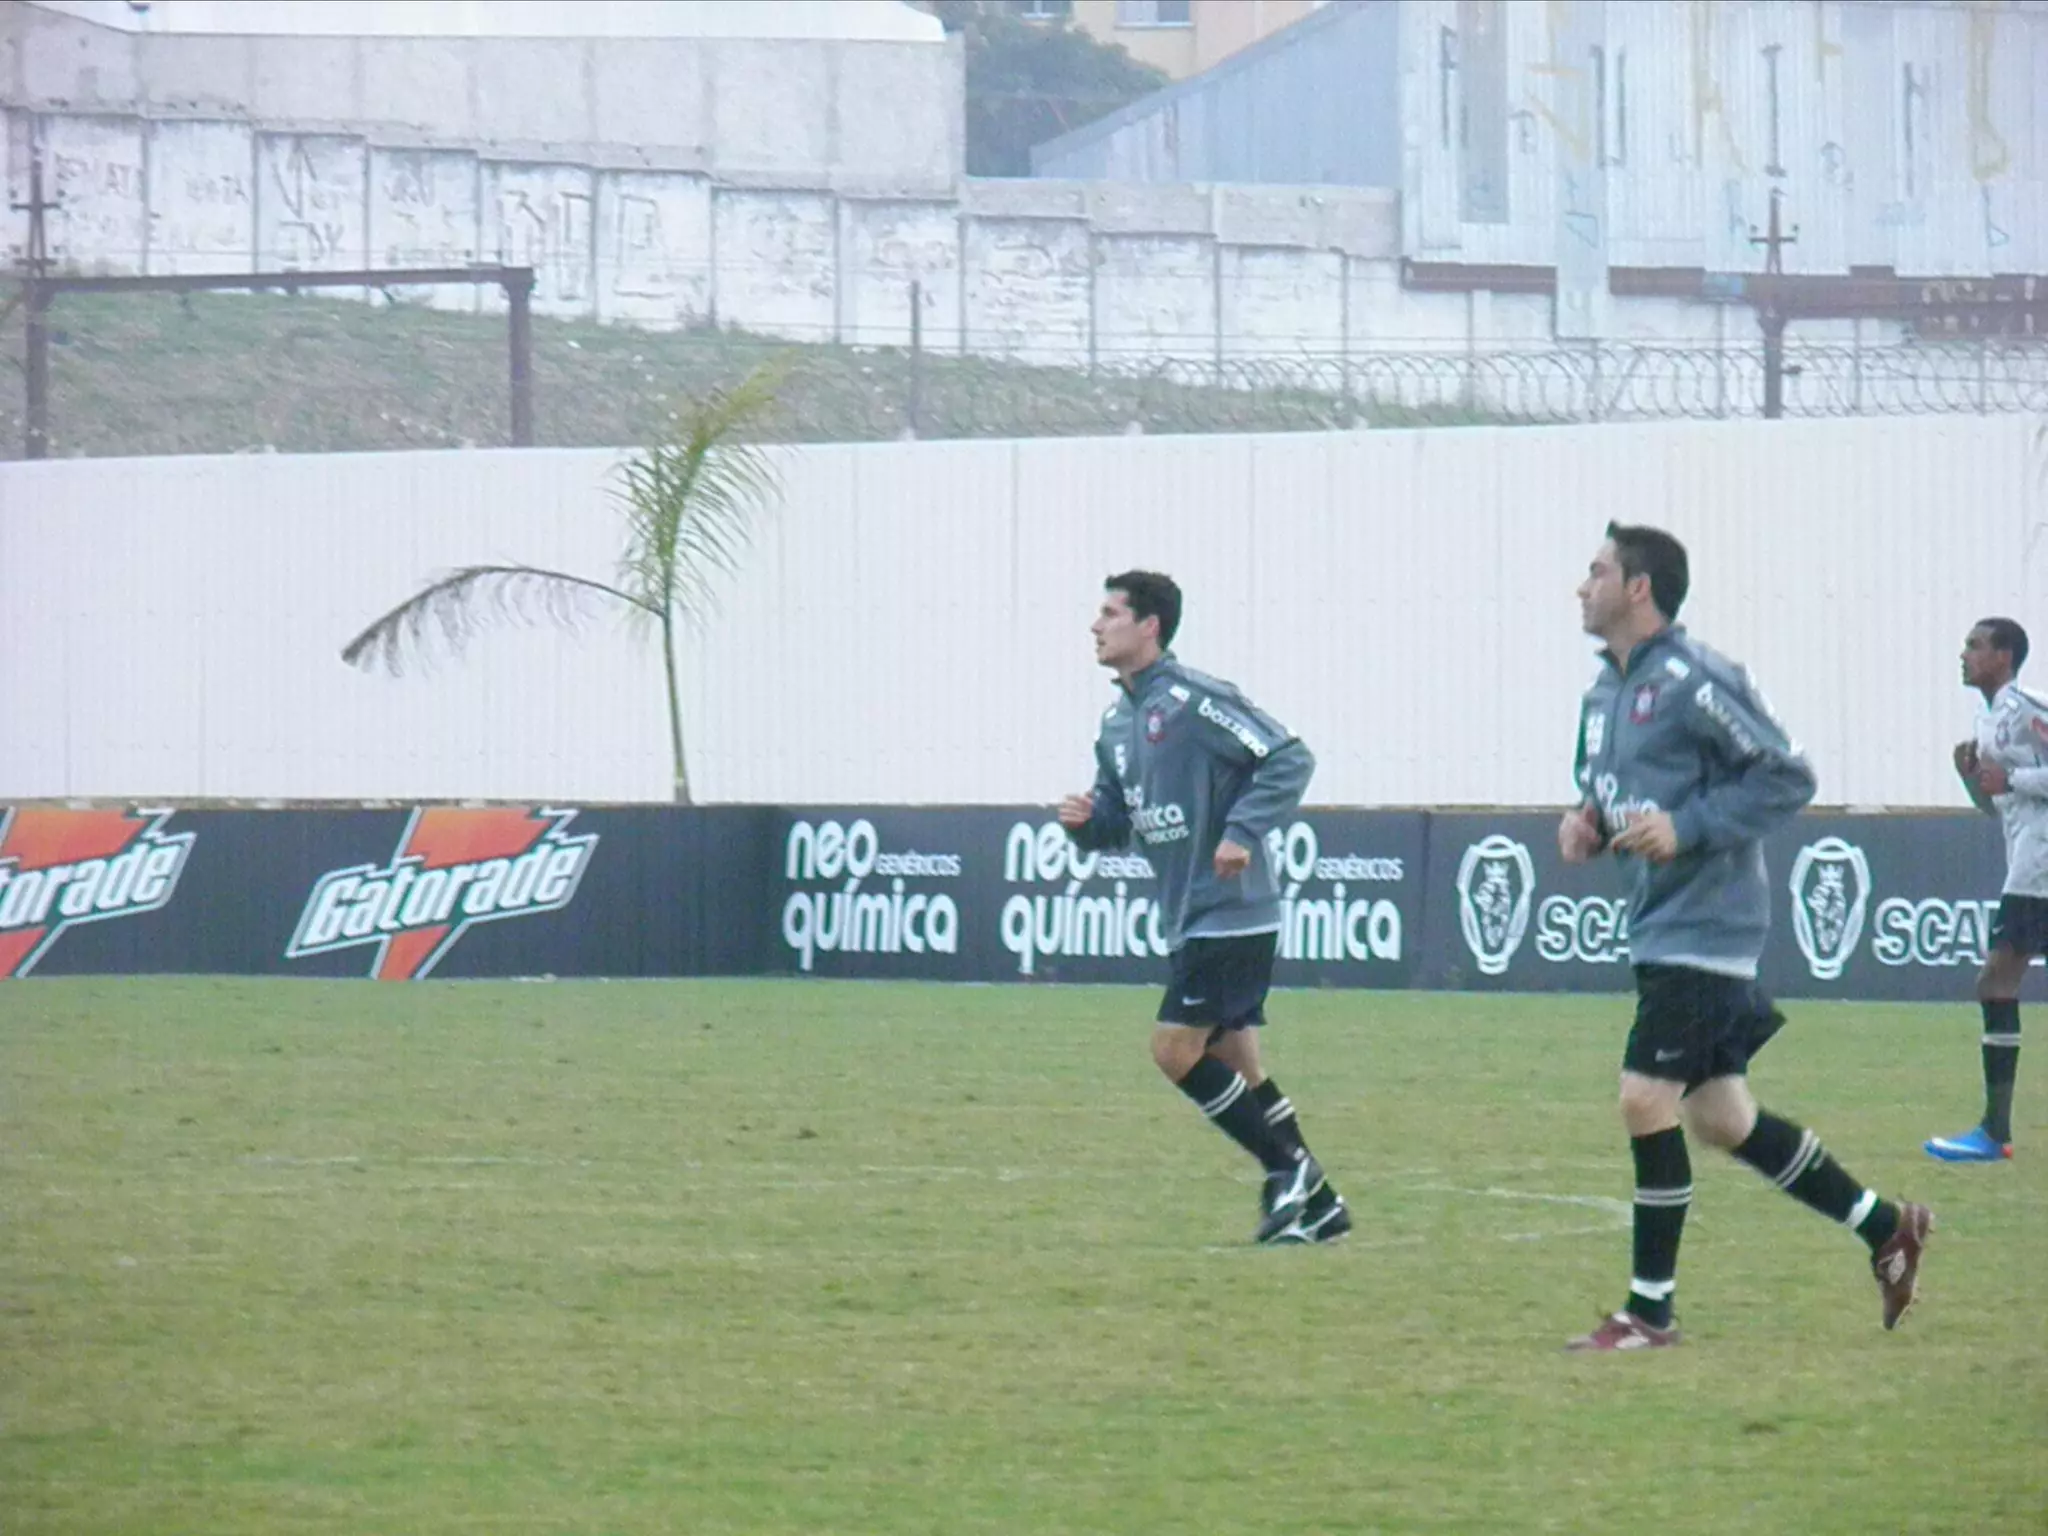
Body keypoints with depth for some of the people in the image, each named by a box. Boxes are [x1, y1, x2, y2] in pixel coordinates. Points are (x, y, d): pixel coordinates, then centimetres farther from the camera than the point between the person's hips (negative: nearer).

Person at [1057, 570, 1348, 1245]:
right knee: (1235, 1062, 9)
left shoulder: (1192, 701, -15)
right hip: (1190, 918, 9)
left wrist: (1243, 831, -26)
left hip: (1231, 911, -9)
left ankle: (1289, 1166, -1)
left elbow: (1290, 759, -17)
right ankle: (1317, 1206, 15)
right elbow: (1117, 820, 19)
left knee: (1175, 1048, -11)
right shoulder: (1117, 722, 13)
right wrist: (1086, 821, -4)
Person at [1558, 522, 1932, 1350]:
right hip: (1658, 931, 10)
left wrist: (1686, 828, -23)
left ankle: (1651, 1310, -2)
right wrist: (1586, 822, 3)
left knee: (1647, 1100, -11)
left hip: (1703, 931, -10)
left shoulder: (1693, 681, -16)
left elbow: (1786, 777, -16)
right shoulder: (1606, 690, 12)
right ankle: (1885, 1228, 26)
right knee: (1718, 1116, 13)